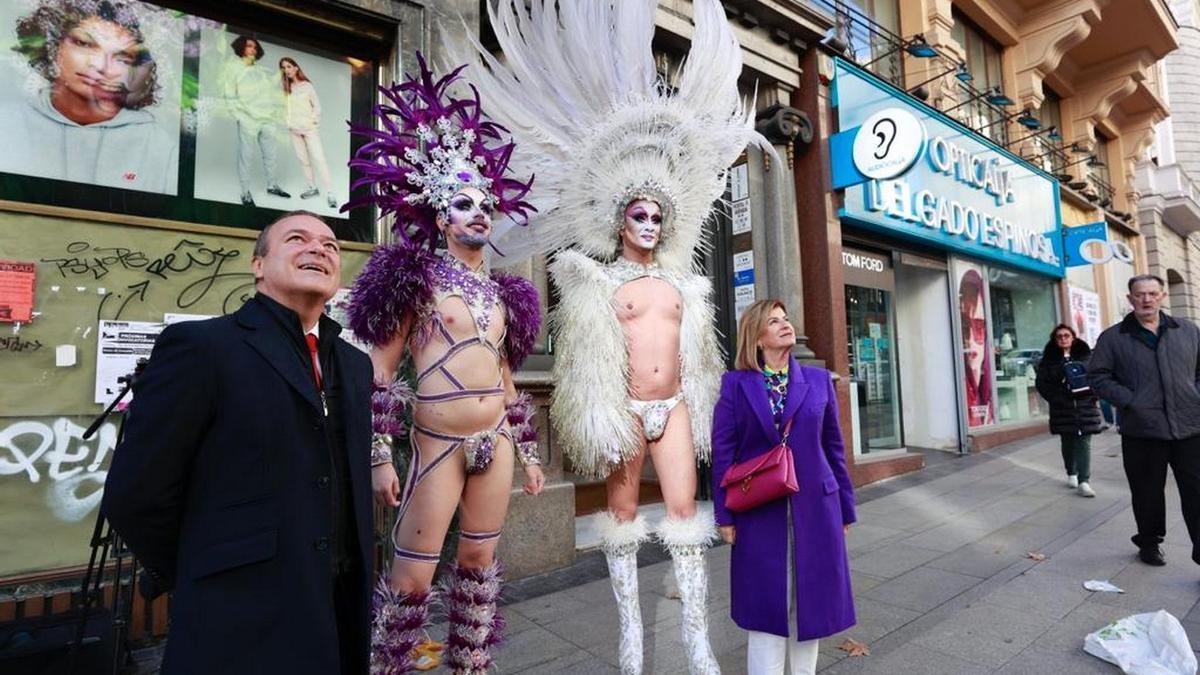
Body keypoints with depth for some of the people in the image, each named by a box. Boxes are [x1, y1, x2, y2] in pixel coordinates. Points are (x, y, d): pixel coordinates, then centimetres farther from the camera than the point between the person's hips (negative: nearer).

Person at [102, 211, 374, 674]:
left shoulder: (355, 364, 9)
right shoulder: (200, 345, -11)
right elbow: (134, 495, -10)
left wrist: (357, 587, 9)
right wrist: (206, 582, -1)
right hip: (243, 625, -6)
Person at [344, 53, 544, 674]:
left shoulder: (501, 290, 12)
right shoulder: (416, 277, -3)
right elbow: (378, 370, -6)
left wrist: (527, 451, 16)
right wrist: (380, 455, -12)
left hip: (497, 440, 5)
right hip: (438, 443, -5)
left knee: (479, 561, 16)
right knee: (411, 579, 2)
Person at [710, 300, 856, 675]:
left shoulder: (819, 380, 5)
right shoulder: (735, 385, -3)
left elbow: (834, 447, 8)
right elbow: (722, 452, -5)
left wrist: (845, 509, 9)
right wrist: (725, 515, -7)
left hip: (814, 510, 3)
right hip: (760, 514, -2)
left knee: (810, 601, 14)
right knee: (766, 605, 7)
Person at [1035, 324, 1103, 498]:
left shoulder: (1086, 355, 6)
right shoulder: (1049, 359, 3)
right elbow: (1041, 383, 1)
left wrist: (1094, 393, -7)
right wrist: (1055, 398, -10)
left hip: (1086, 405, 0)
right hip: (1063, 408, 0)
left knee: (1084, 442, -5)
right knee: (1068, 442, 11)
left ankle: (1084, 481, -5)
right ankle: (1071, 474, 30)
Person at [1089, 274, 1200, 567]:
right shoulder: (1113, 338, 1)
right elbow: (1098, 377, 0)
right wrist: (1130, 402, -11)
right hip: (1142, 430, -2)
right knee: (1148, 493, 10)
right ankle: (1149, 543, 29)